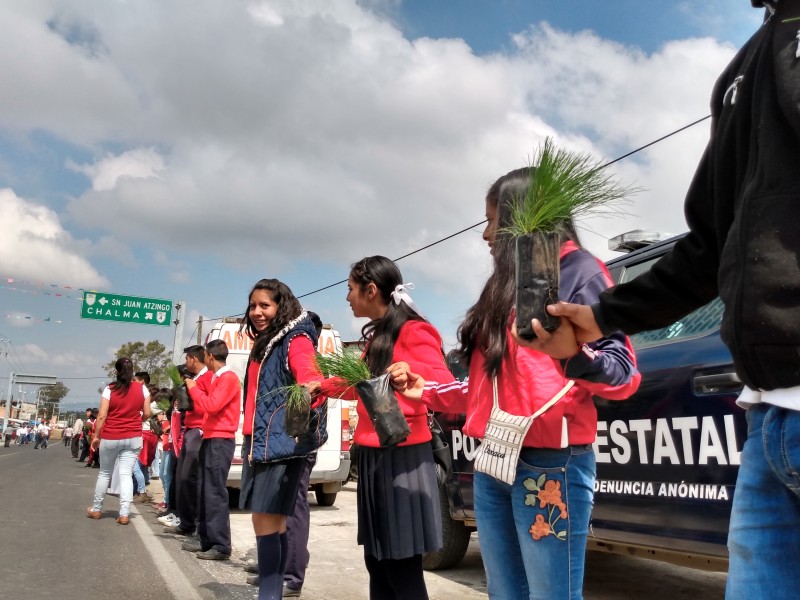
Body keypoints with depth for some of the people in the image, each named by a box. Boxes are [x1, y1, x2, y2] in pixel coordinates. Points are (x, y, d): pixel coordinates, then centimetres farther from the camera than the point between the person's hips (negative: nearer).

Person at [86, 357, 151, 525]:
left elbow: (102, 416, -9)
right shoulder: (142, 388, -2)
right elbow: (147, 413, 0)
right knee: (126, 474, 1)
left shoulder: (109, 389, -6)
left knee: (104, 473, 15)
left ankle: (96, 509, 28)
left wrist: (96, 436, 1)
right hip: (133, 437, 1)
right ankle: (124, 514, -5)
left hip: (110, 437, -1)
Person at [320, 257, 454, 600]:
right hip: (373, 457, 9)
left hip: (402, 457, -9)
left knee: (403, 570, -1)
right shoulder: (375, 335, 16)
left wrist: (409, 369, -37)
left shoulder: (414, 332, -11)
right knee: (376, 563, 15)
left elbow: (446, 386, -21)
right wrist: (322, 386, 33)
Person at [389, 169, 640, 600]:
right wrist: (428, 392, 22)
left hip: (550, 463, -8)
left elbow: (624, 374, -12)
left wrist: (574, 353, -31)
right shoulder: (505, 282, 20)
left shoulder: (579, 270, -3)